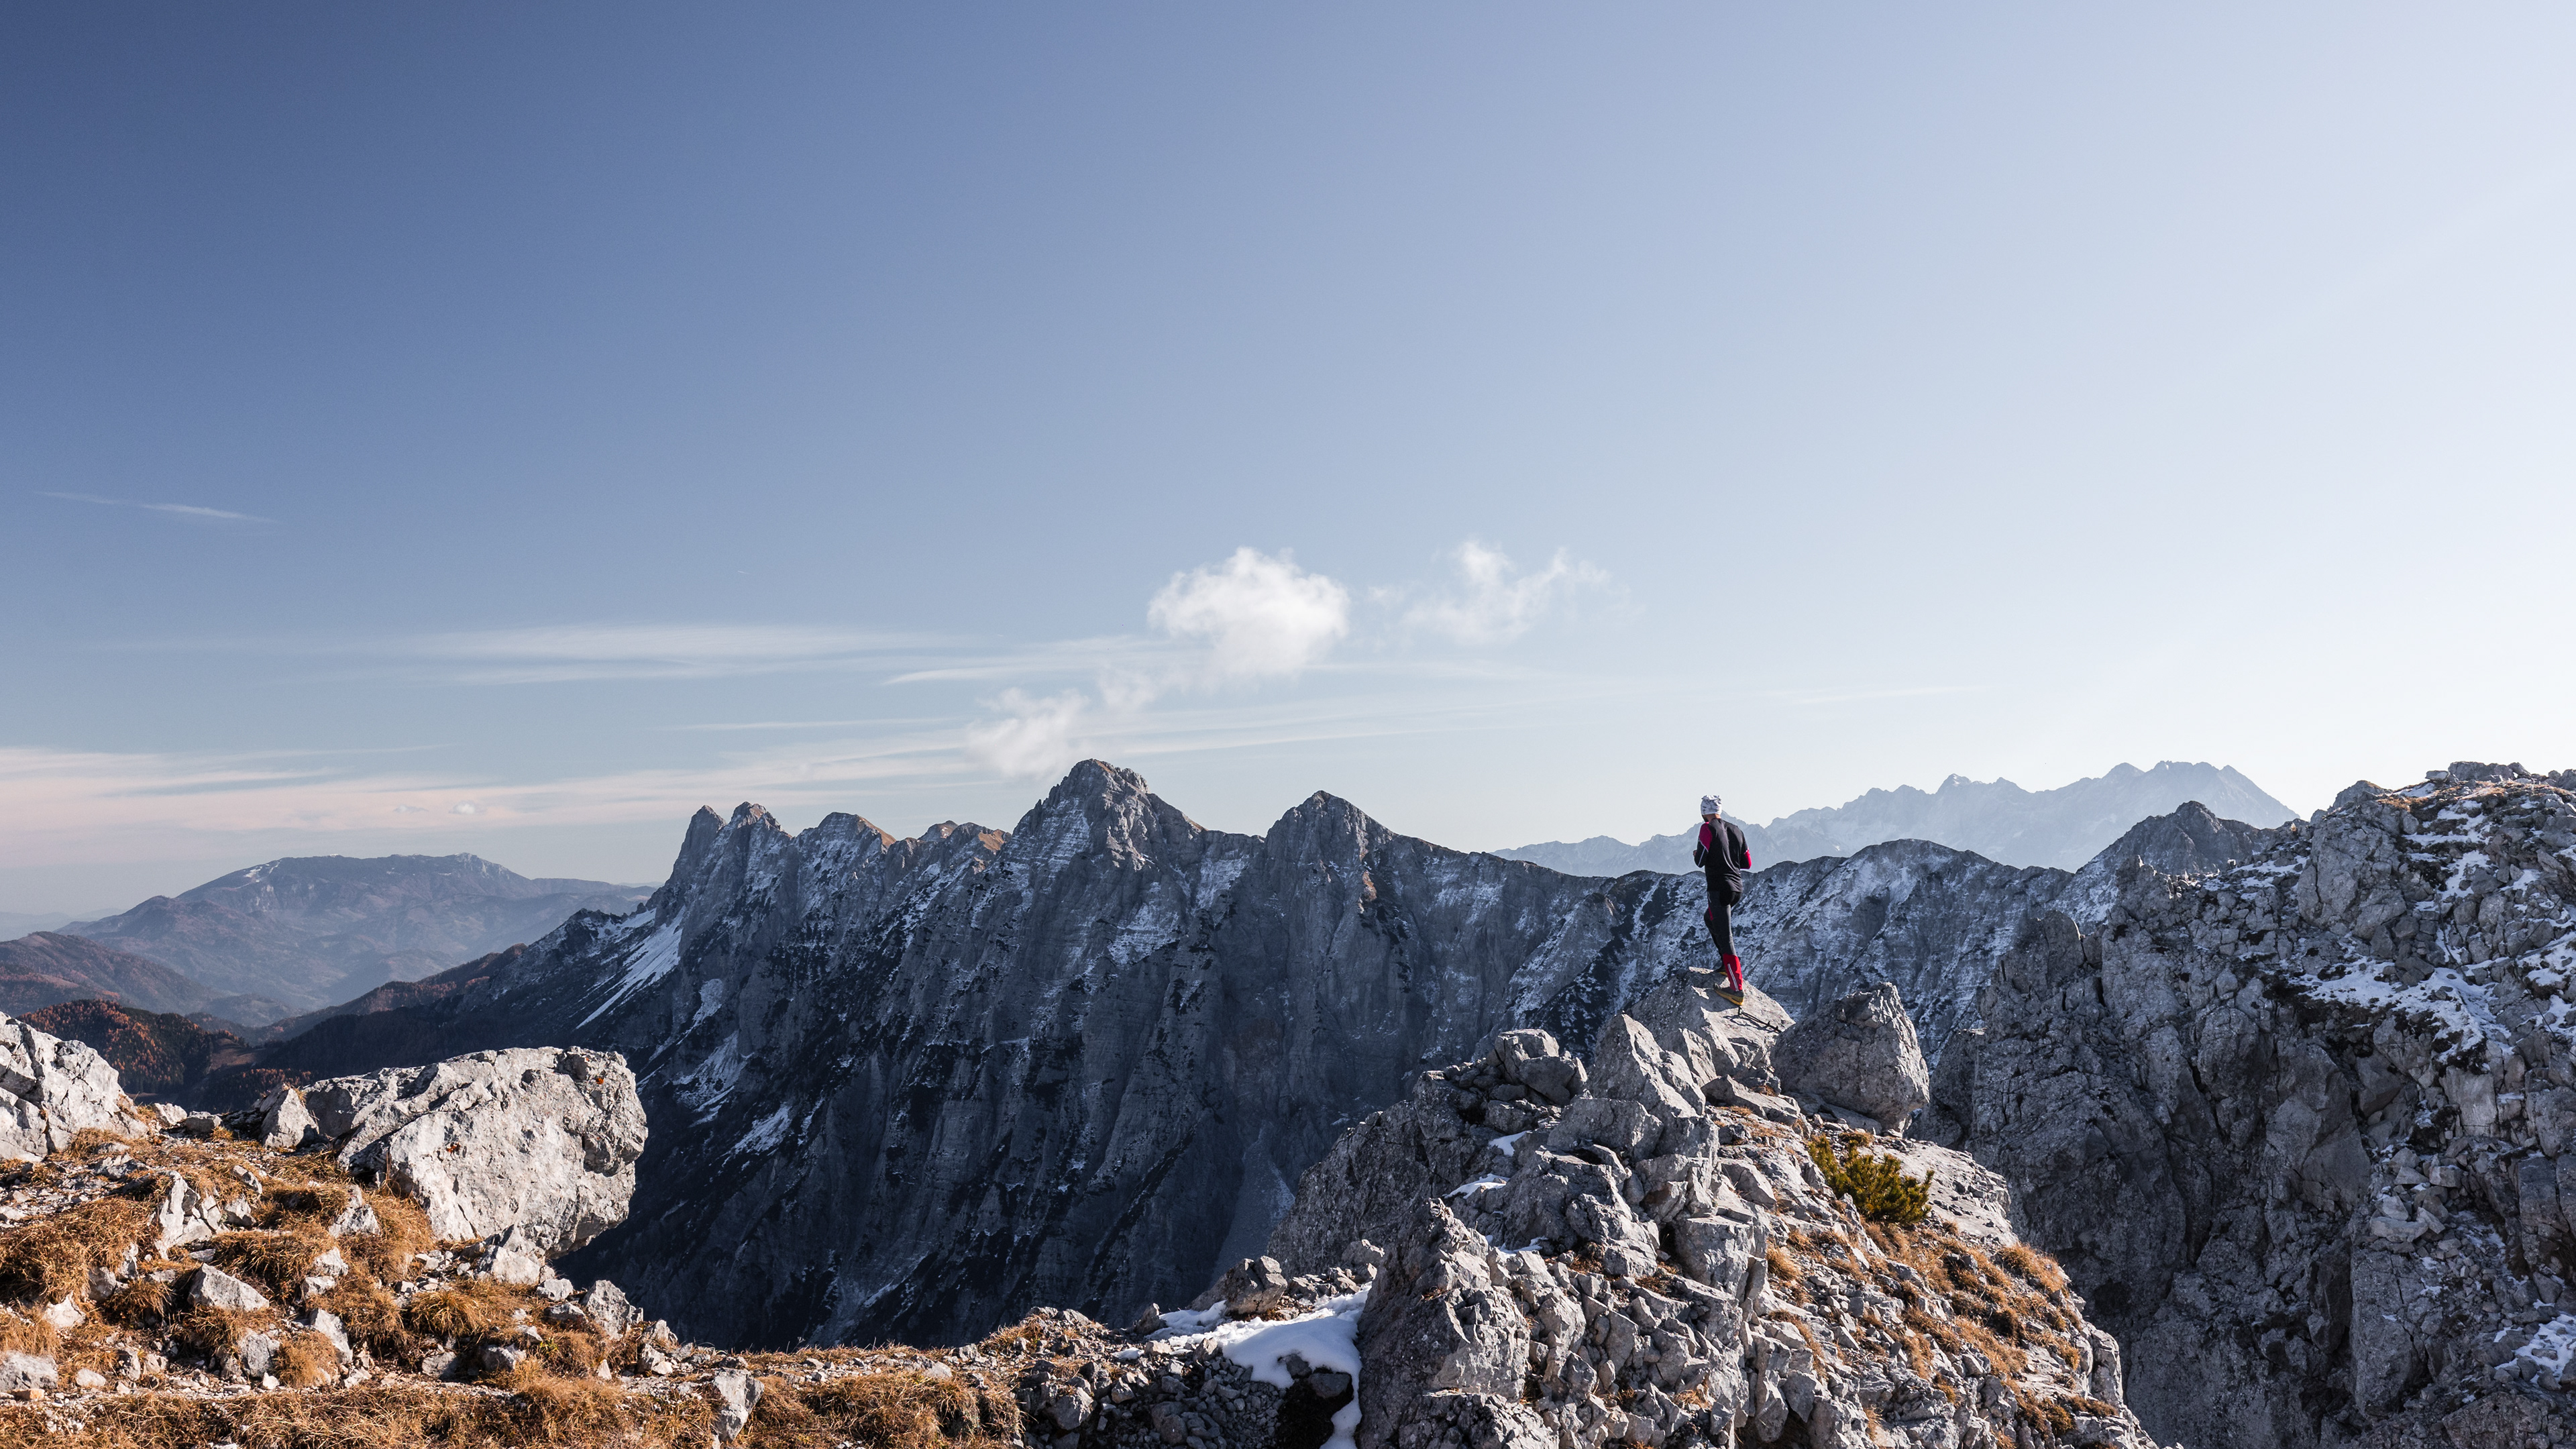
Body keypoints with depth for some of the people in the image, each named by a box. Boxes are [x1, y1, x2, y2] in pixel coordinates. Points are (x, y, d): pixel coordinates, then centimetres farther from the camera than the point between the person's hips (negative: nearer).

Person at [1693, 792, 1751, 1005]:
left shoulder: (1708, 829, -9)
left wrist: (1696, 854, 11)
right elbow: (1747, 864, 13)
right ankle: (1729, 964, 29)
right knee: (1710, 918, 30)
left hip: (1719, 889, -8)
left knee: (1725, 937, -7)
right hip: (1737, 888, 8)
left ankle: (1737, 990, -12)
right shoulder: (1737, 830, 10)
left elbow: (1700, 861, -11)